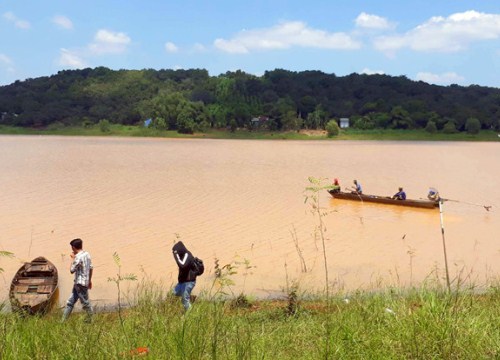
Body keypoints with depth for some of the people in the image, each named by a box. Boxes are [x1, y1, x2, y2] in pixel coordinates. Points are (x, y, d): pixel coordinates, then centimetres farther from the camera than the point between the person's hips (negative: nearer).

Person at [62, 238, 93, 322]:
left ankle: (90, 321, 12)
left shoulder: (78, 257, -19)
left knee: (85, 303, 2)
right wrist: (89, 280, 22)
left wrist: (73, 259, -4)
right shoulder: (87, 254, 7)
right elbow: (91, 268, 12)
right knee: (70, 302, 12)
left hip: (80, 284, -9)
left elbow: (72, 270, -13)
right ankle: (63, 321, 16)